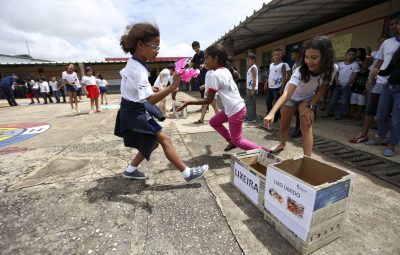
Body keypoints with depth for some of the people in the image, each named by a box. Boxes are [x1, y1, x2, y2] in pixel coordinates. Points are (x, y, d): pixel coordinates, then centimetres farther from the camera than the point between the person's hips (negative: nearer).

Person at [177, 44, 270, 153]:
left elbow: (208, 100, -20)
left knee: (238, 141, 7)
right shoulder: (226, 70, 4)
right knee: (213, 122, 22)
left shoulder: (212, 74, -20)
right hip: (236, 107, 9)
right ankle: (231, 142, 32)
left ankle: (264, 151, 16)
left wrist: (188, 102, -18)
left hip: (235, 111, -9)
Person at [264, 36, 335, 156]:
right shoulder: (300, 71, -37)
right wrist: (272, 113, -63)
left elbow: (320, 91, -9)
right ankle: (282, 144, 38)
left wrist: (310, 107, -22)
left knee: (306, 125, -18)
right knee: (284, 126, 5)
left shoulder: (328, 70, -24)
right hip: (292, 97, -1)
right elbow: (286, 94, -49)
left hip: (308, 98, 2)